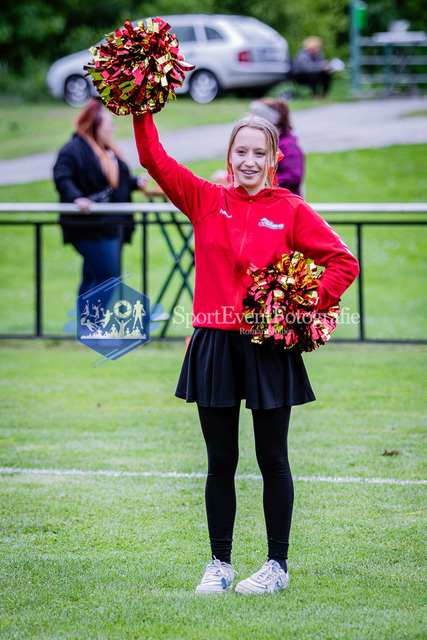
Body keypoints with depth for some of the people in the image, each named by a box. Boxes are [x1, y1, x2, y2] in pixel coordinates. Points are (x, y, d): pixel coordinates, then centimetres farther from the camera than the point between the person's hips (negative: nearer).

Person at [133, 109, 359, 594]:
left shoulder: (291, 211, -1)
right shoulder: (206, 201, 5)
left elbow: (343, 262, 0)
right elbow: (154, 159, -1)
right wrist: (141, 111, -12)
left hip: (269, 347, -2)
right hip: (214, 346, 2)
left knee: (272, 459, 5)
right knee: (220, 461, 8)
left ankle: (277, 565, 14)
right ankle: (219, 564, 17)